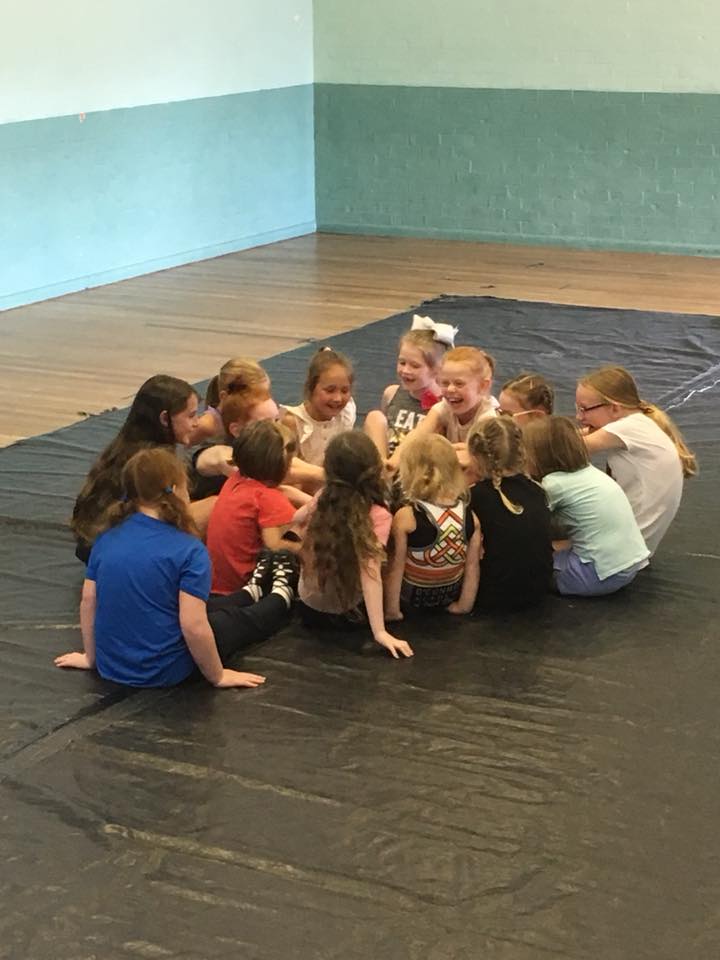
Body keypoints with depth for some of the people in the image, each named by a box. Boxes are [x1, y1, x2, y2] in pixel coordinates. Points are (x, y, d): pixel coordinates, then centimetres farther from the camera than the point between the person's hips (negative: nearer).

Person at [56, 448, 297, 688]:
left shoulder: (107, 538, -4)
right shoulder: (188, 550, -20)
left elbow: (88, 601, 2)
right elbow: (194, 627, -23)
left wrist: (90, 657, 16)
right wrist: (218, 676, -9)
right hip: (164, 673, -6)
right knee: (237, 619, 24)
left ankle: (253, 592, 58)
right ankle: (280, 597, 52)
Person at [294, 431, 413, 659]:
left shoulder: (323, 498, -13)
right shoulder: (378, 516, -27)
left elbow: (296, 519, 7)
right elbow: (370, 573, -34)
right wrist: (380, 632, -36)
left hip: (307, 605, 4)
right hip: (344, 614, -4)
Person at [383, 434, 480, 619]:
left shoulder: (406, 517, -24)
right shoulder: (469, 516, -13)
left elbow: (396, 567, -16)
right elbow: (473, 567, -5)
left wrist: (391, 609, -7)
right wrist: (465, 604, 7)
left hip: (412, 596, -4)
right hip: (449, 597, 4)